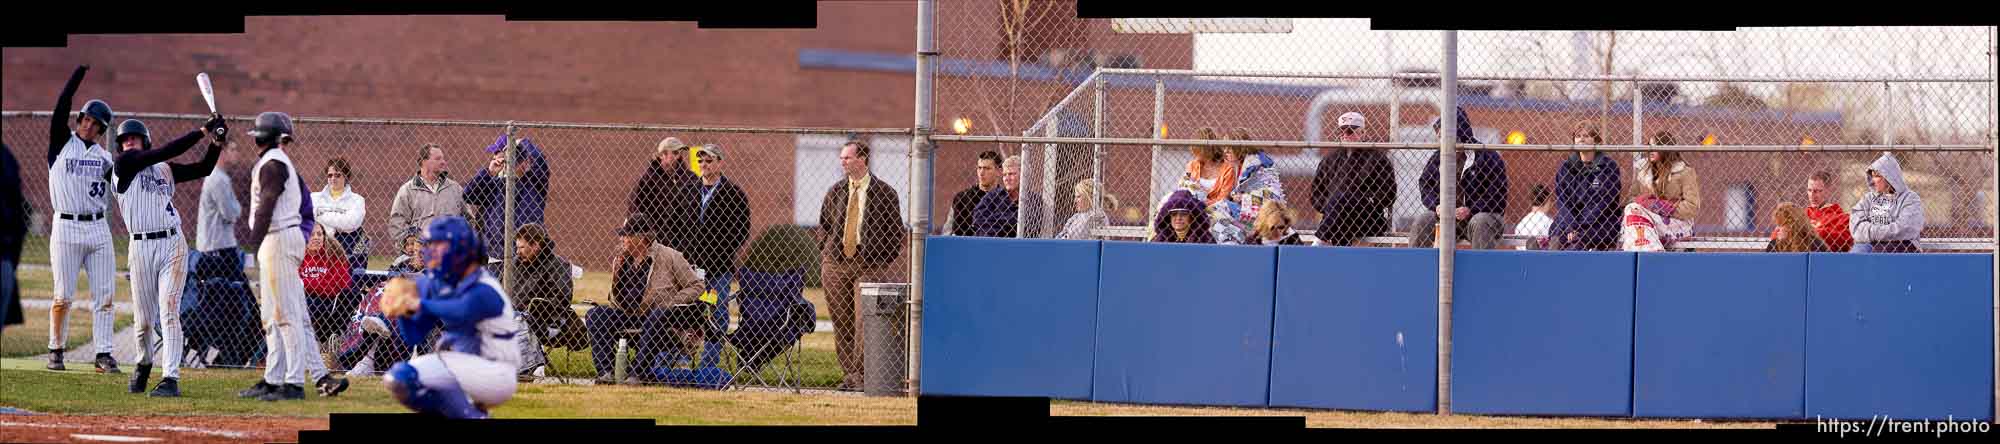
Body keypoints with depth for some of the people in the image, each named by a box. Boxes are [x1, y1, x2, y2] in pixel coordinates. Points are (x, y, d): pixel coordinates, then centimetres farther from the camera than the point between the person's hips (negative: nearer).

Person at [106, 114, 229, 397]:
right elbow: (165, 152, -8)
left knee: (169, 312, -10)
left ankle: (171, 378, -13)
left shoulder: (165, 170, 15)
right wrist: (203, 131, -7)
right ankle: (144, 364, 34)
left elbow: (203, 169, 13)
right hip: (140, 247, -1)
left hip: (172, 244, 1)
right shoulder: (123, 165, 0)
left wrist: (216, 142, -3)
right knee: (143, 319, 5)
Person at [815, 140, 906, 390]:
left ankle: (860, 374, -9)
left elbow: (896, 231, 2)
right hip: (836, 263, 4)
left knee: (864, 320, -12)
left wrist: (884, 262, -4)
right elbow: (823, 226, 21)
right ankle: (848, 374, 10)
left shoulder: (883, 192, 0)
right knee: (841, 322, 3)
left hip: (870, 265, -4)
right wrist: (825, 254, 9)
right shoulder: (835, 192, 12)